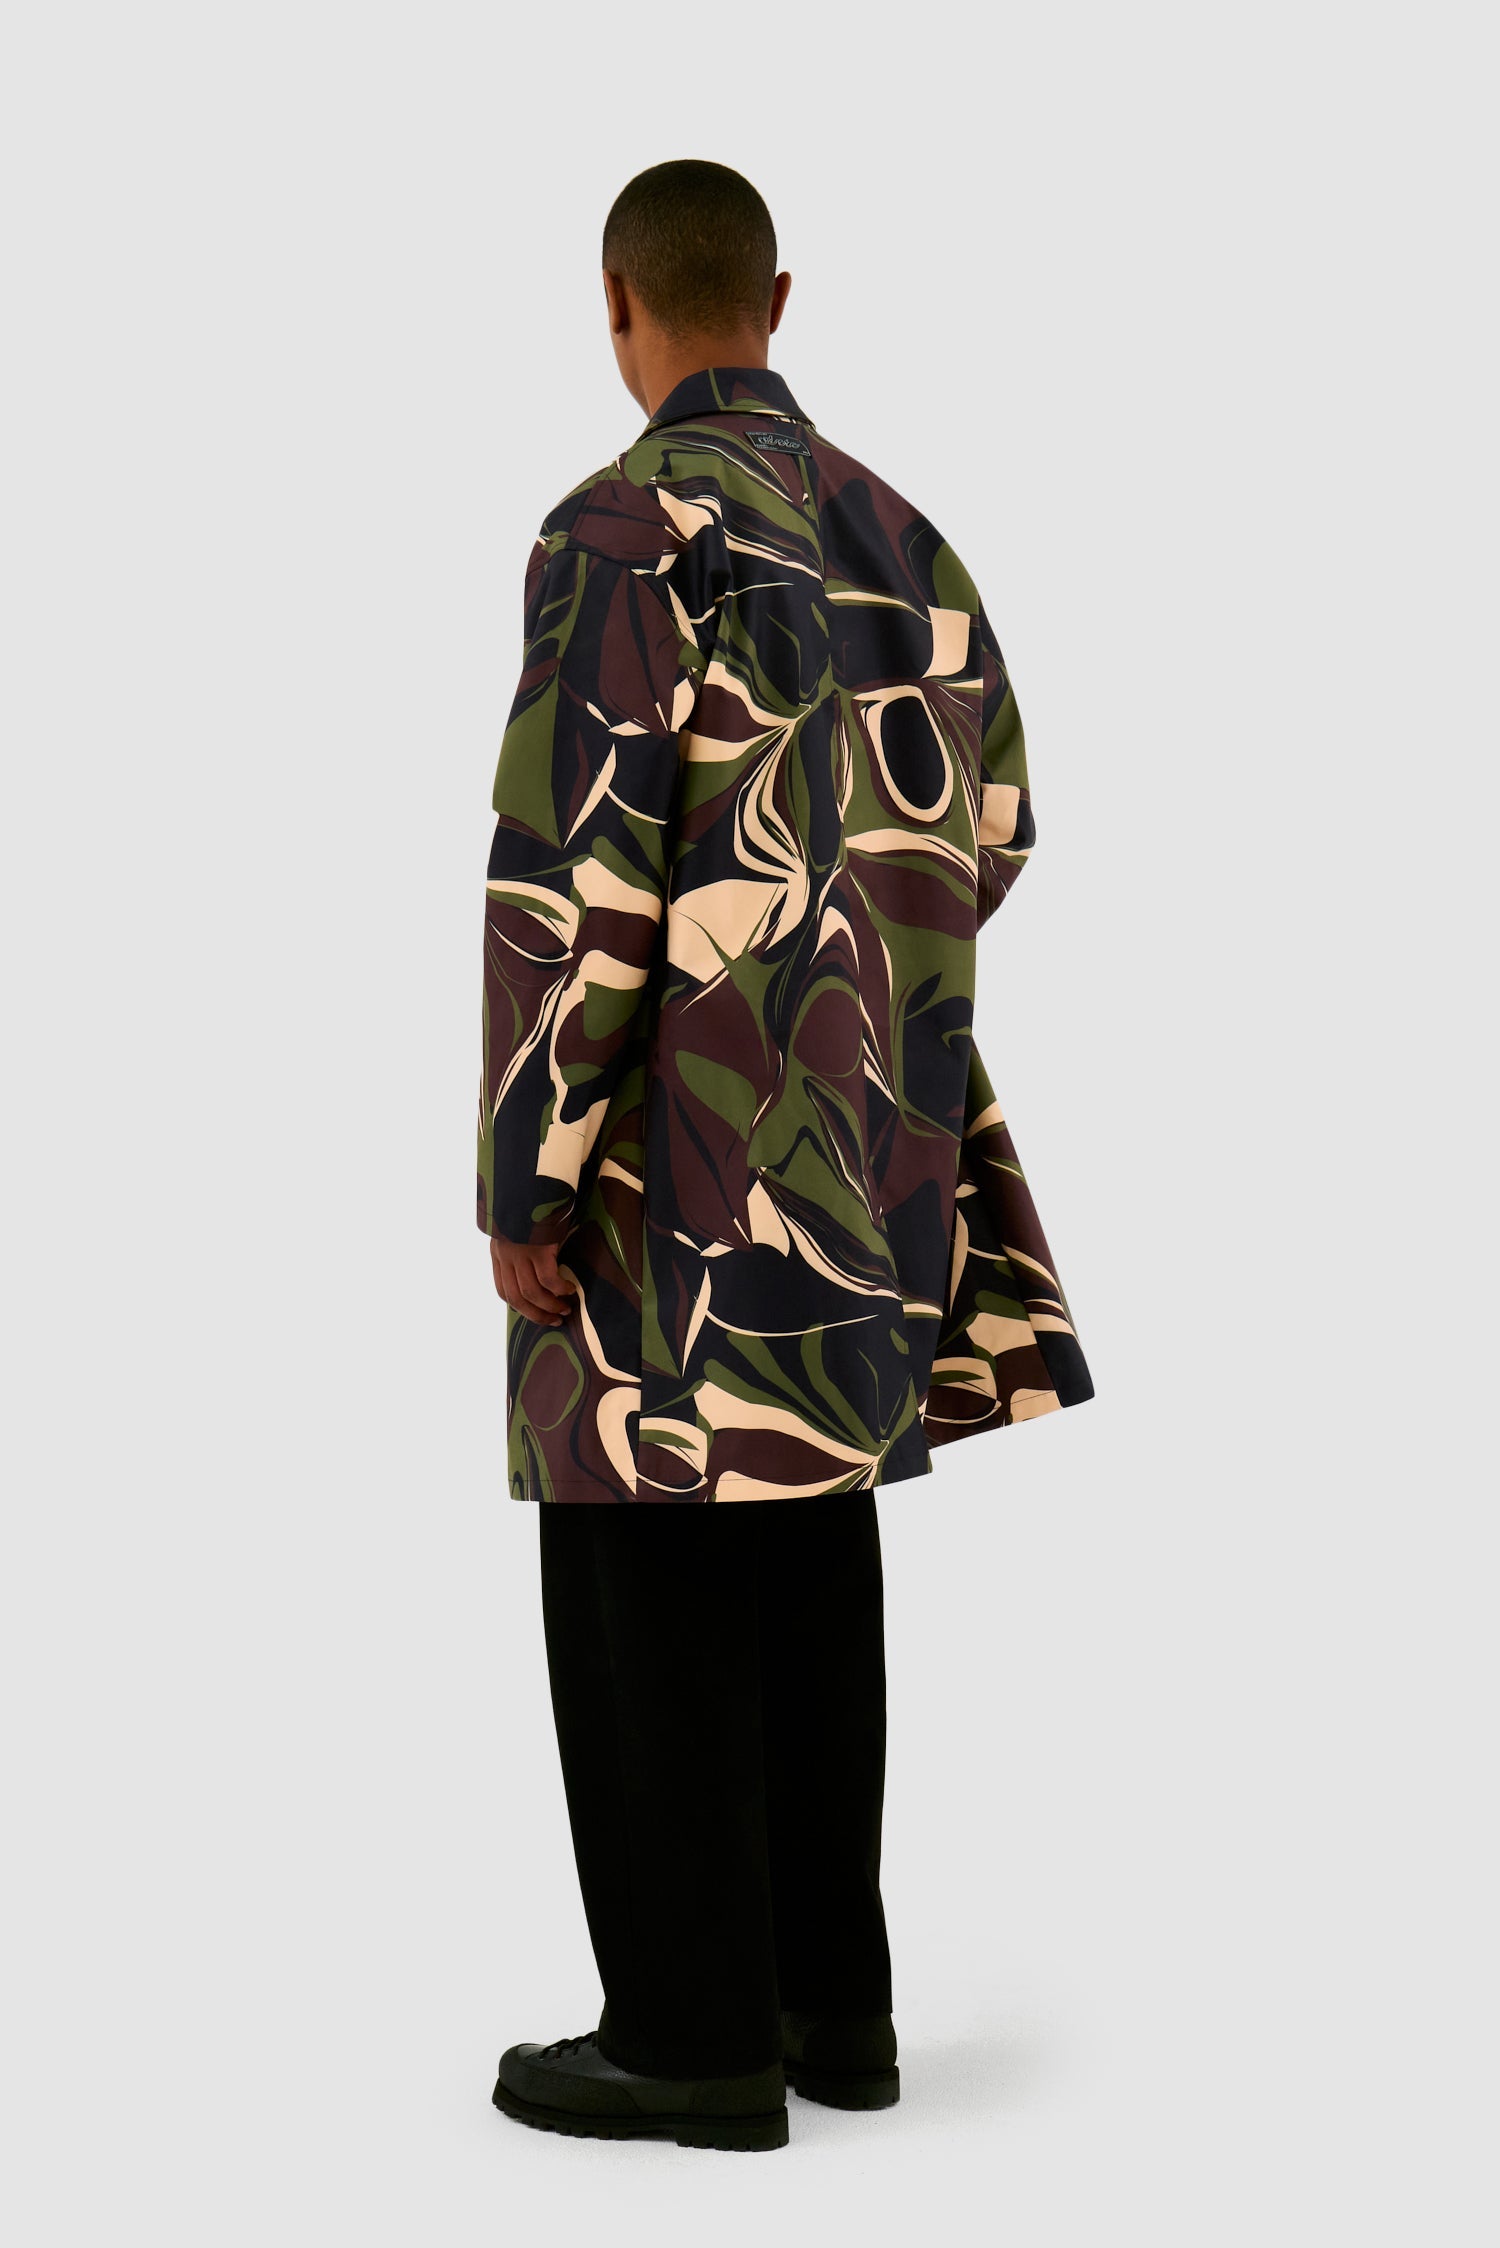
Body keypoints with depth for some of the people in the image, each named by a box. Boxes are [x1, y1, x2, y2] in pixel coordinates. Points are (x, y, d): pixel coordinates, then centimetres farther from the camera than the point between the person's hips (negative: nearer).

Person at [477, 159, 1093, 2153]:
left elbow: (571, 870, -20)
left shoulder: (625, 533, -14)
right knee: (812, 1544, 14)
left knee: (645, 1566, 0)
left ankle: (696, 2034, 6)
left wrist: (522, 1179, -15)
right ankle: (835, 1994, 20)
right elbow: (994, 820, 14)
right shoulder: (896, 535, 9)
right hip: (860, 1140, 8)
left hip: (681, 1135, -8)